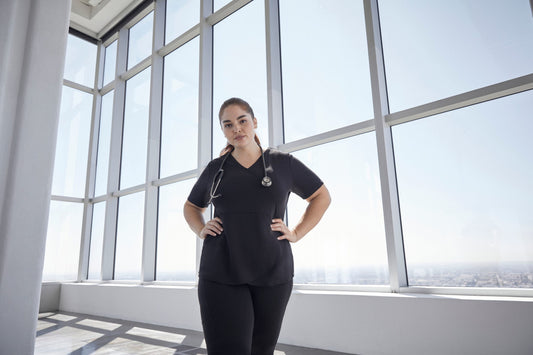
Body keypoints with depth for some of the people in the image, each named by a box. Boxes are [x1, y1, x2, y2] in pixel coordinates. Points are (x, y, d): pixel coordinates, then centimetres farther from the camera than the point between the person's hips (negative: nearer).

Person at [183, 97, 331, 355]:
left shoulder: (283, 163, 5)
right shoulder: (215, 168, 9)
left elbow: (322, 196, 14)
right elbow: (191, 207, 25)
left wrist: (297, 233, 3)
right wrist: (200, 231, 4)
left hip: (272, 273, 0)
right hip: (221, 275, 0)